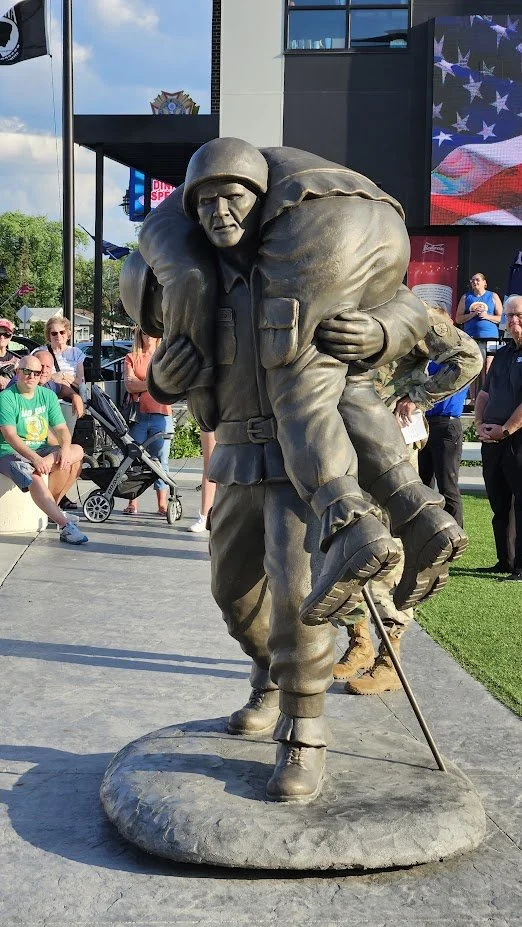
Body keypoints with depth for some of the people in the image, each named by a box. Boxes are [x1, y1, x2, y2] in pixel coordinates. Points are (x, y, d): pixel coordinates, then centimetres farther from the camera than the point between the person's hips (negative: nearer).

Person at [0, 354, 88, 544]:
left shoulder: (48, 395, 8)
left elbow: (61, 428, 3)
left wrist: (65, 448, -20)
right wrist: (34, 458, -34)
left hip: (41, 449, 6)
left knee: (77, 452, -17)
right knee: (34, 477, -35)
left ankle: (52, 507, -17)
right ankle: (65, 526, -39)